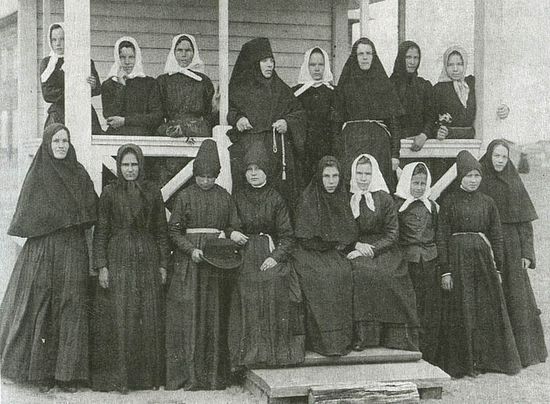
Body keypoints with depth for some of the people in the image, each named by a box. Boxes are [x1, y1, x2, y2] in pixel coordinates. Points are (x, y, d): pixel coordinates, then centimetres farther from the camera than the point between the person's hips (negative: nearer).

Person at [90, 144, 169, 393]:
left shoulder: (153, 193, 9)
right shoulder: (109, 194, 3)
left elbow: (161, 230, 10)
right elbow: (100, 232, 2)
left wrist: (163, 264, 5)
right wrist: (101, 266, -6)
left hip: (147, 260, 2)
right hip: (118, 261, -2)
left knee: (149, 318, 3)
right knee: (119, 318, -4)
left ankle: (149, 376, 10)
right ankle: (118, 378, 2)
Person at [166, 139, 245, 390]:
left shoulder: (225, 197, 9)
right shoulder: (185, 196, 2)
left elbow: (233, 226, 13)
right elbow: (174, 231, 0)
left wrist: (233, 234, -10)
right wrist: (191, 249, -14)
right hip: (189, 262, -2)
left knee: (215, 317, 2)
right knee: (188, 315, -4)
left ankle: (213, 374, 9)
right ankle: (187, 373, 1)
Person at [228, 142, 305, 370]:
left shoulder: (276, 200, 9)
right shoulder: (237, 199, 13)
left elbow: (287, 235, 4)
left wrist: (276, 257, -10)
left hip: (271, 254, -1)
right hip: (244, 255, 1)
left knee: (275, 283, -29)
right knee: (247, 289, -26)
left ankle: (276, 349, -20)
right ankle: (251, 352, -21)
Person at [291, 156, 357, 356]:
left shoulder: (342, 198, 11)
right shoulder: (308, 199, -4)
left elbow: (351, 234, 12)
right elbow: (305, 238, -8)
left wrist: (341, 246, -7)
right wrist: (334, 243, -7)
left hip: (335, 254, 4)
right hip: (310, 253, -4)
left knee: (343, 273, -27)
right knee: (322, 276, -32)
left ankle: (341, 338, -23)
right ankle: (320, 339, -28)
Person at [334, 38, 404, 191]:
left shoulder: (384, 83, 9)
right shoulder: (346, 85, 9)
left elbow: (394, 120, 5)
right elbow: (338, 120, 6)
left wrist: (395, 154, -3)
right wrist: (338, 152, -3)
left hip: (380, 144, 0)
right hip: (352, 143, 0)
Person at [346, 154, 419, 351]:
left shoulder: (384, 199, 6)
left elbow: (391, 234, 2)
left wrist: (371, 249, -13)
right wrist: (357, 245, -9)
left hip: (383, 250, 0)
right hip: (356, 251, 1)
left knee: (386, 275, -30)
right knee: (360, 273, -31)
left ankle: (394, 337, -20)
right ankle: (361, 333, -29)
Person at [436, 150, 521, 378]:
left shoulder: (488, 203, 9)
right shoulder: (450, 203, 0)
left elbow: (497, 236, 10)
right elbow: (441, 238, -3)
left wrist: (498, 268, 4)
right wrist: (445, 271, -8)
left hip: (483, 258, 3)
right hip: (458, 259, -3)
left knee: (488, 310, 3)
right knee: (462, 312, 0)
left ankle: (487, 360, 14)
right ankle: (463, 364, 7)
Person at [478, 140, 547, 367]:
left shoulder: (514, 182, 10)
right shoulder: (479, 182, 2)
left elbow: (525, 221, 8)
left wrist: (527, 253, -1)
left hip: (512, 247, 3)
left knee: (516, 300, 2)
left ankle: (522, 352, 10)